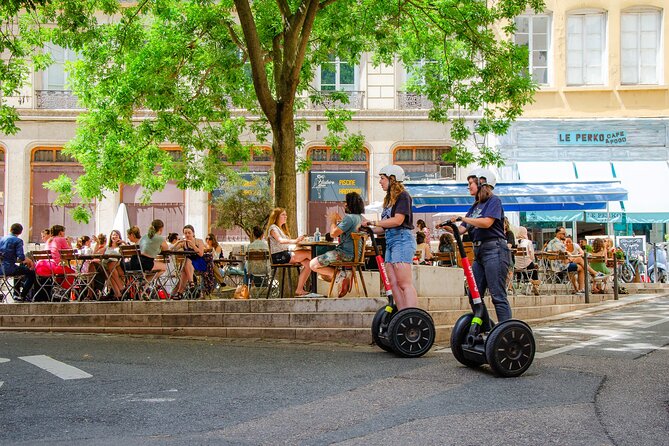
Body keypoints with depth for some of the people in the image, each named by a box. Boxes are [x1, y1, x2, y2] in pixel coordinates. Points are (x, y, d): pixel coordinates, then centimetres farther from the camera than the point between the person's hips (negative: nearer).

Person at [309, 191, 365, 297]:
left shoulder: (350, 218, -19)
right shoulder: (360, 218, 11)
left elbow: (333, 233, -19)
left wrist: (333, 221, -1)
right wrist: (339, 220, 20)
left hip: (346, 253, -10)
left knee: (313, 264, -8)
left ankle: (341, 276, -11)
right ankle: (344, 279, 3)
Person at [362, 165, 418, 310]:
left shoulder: (403, 195, -5)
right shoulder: (389, 198, 20)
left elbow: (397, 220, -18)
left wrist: (373, 222, -16)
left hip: (402, 240, -10)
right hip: (390, 241, 10)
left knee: (405, 283, -14)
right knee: (394, 284, 6)